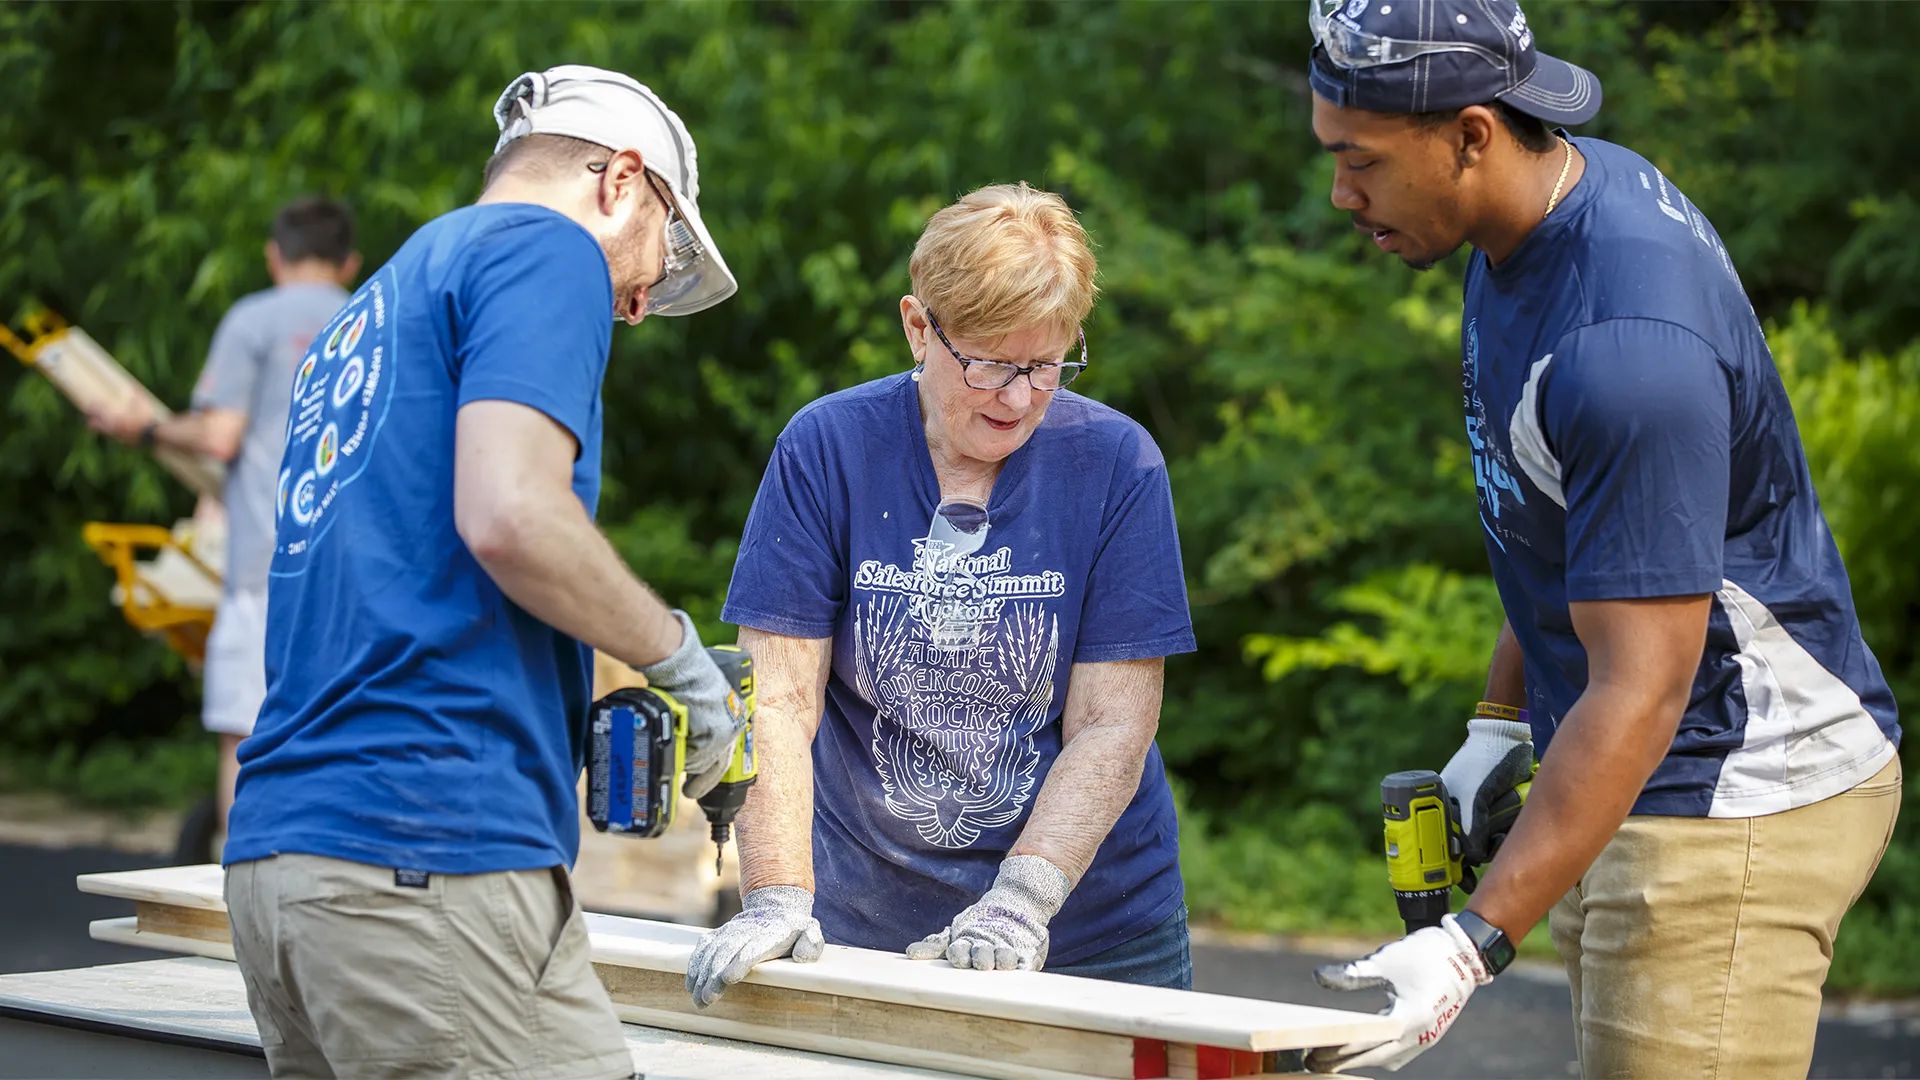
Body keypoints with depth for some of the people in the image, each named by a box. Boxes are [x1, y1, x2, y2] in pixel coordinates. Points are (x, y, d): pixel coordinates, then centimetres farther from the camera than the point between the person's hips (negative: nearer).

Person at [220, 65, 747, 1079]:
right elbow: (509, 517, -16)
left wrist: (586, 721, 25)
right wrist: (677, 652, -2)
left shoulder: (365, 315, 28)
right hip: (429, 849, -9)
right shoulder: (548, 248, 0)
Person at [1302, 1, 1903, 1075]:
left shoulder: (1625, 345, -29)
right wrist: (1503, 724, 19)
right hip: (1641, 788, 10)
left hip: (1742, 800, -10)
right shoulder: (1586, 184, 2)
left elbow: (1639, 692, -29)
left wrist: (1479, 939, -30)